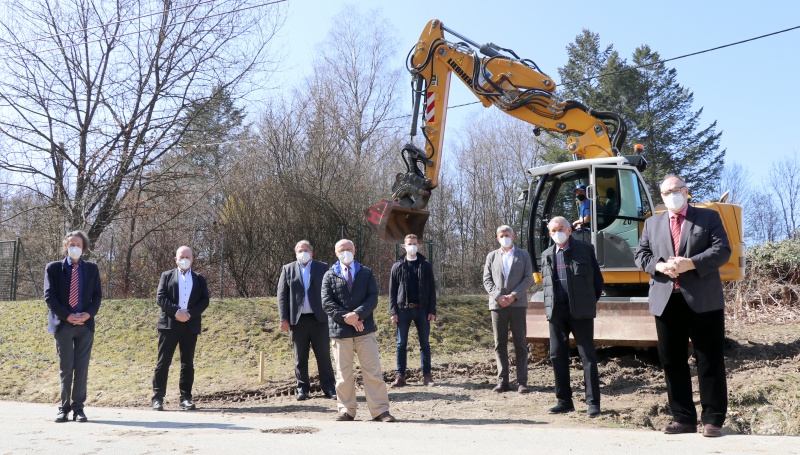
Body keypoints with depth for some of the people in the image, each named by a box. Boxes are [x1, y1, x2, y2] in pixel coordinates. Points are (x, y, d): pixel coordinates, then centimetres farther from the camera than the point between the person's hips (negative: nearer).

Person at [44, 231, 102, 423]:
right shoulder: (53, 268, 3)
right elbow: (49, 296, -3)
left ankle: (78, 407, 8)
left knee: (82, 368, 2)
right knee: (66, 368, 4)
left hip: (85, 324, 1)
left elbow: (97, 295, 7)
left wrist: (88, 314, -10)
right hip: (62, 324, -1)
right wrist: (67, 316, -13)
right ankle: (64, 407, 13)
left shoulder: (92, 268, 8)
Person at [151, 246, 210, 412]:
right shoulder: (167, 276, 9)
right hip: (169, 324, -2)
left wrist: (189, 313, -12)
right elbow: (160, 297, -2)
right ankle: (158, 398, 4)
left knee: (188, 363, 4)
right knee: (163, 362, -1)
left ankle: (186, 398, 9)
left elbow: (204, 301, 3)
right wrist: (176, 311, -16)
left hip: (190, 325, 2)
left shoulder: (199, 279, 13)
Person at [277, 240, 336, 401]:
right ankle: (302, 388, 14)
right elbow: (282, 295, 6)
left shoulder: (322, 267, 9)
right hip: (297, 320, 1)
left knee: (324, 355, 1)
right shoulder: (288, 269, 10)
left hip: (319, 319, -1)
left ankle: (328, 387, 7)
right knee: (300, 357, 6)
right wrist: (284, 318, -2)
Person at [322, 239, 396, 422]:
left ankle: (380, 410, 3)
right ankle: (346, 410, 17)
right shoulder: (329, 276, 6)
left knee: (373, 372, -1)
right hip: (340, 331, 0)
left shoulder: (366, 273, 10)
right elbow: (327, 303, -3)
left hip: (365, 330, 1)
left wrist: (357, 314, -15)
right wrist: (345, 318, -14)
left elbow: (373, 298, 0)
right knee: (344, 374, 6)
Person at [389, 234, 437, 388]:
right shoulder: (397, 267, 5)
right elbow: (392, 291, 4)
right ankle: (400, 376, 8)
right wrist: (393, 312, -4)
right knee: (401, 344, 3)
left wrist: (432, 310, -3)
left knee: (425, 343, 5)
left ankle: (427, 375, 11)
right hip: (403, 309, 0)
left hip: (422, 309, 0)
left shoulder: (425, 265, 6)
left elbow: (432, 289, 4)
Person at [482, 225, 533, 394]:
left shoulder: (523, 255, 10)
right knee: (500, 344, 2)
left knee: (520, 344, -2)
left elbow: (528, 278, 2)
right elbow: (487, 280, 7)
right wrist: (497, 296, -9)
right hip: (497, 304, 2)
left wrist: (514, 295, -11)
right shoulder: (492, 256, 13)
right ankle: (502, 381, 6)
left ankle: (522, 381, 0)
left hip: (517, 304, -1)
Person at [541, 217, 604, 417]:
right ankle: (564, 401, 15)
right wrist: (551, 305, 8)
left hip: (580, 311, -4)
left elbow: (597, 279, 4)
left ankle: (593, 402, 3)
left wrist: (589, 302, 5)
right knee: (557, 356, 6)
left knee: (588, 356, -2)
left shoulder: (585, 249, 1)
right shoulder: (546, 255, 12)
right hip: (556, 311, 4)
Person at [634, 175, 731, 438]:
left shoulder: (709, 217, 8)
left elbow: (722, 250, -4)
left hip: (703, 300, -3)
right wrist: (659, 266, -12)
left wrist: (691, 263, -18)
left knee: (710, 360, -1)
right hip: (666, 301, 3)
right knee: (672, 361, 6)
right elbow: (641, 255, 9)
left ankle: (713, 419, 7)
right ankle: (683, 418, 16)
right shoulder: (652, 223, 16)